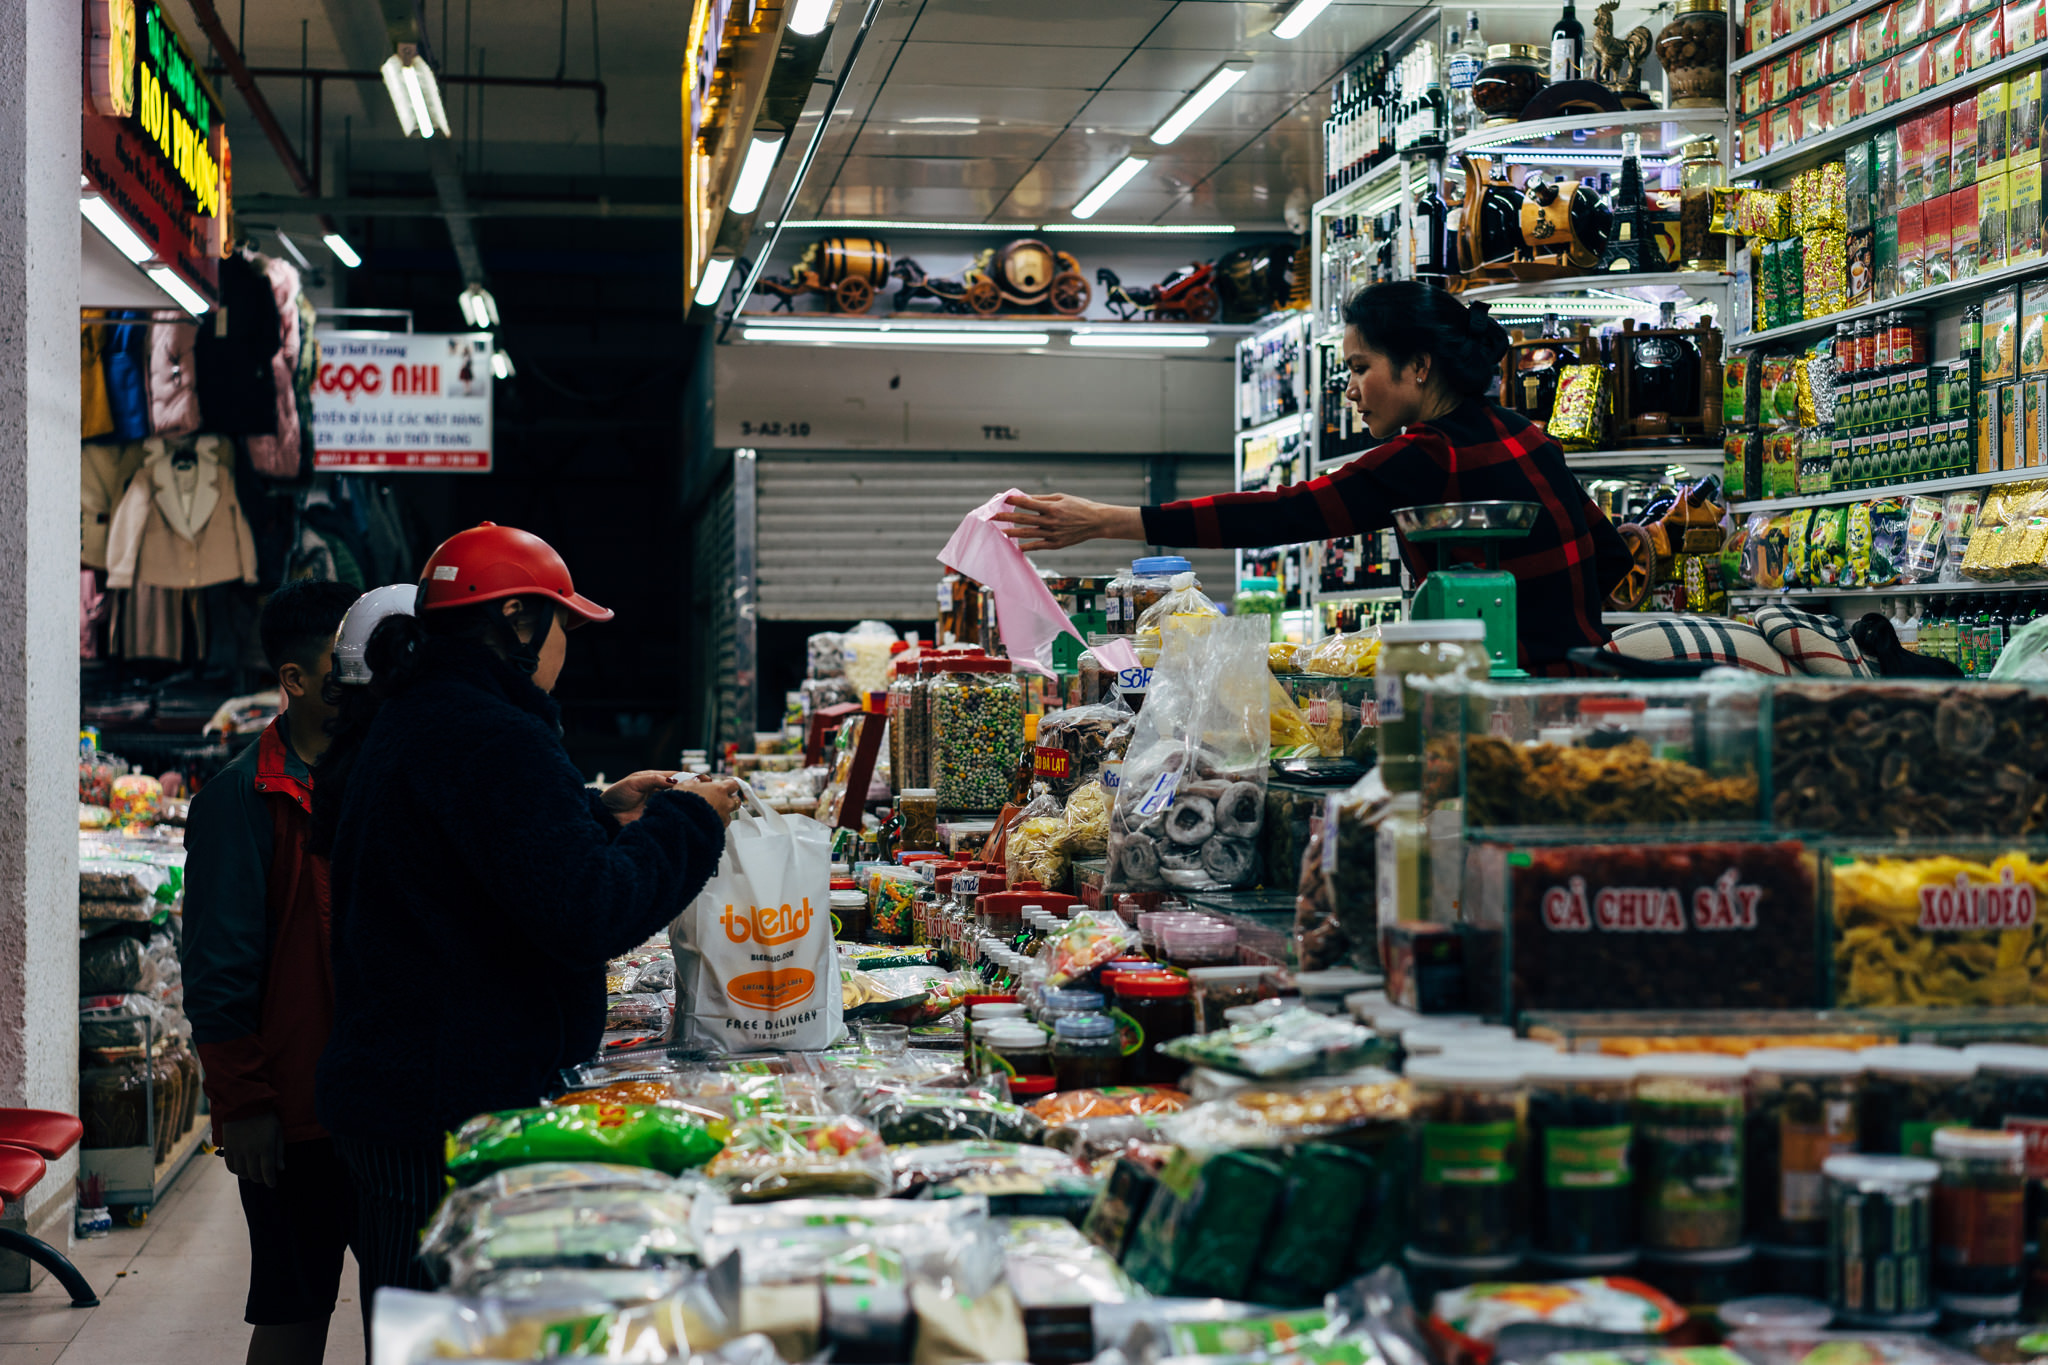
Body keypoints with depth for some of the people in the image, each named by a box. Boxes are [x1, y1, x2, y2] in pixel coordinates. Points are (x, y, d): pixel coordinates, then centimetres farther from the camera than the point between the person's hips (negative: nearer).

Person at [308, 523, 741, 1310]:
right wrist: (689, 821, -9)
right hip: (459, 1112, -10)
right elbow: (584, 917, -23)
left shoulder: (396, 725, 15)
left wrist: (603, 814, 22)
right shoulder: (492, 737, -18)